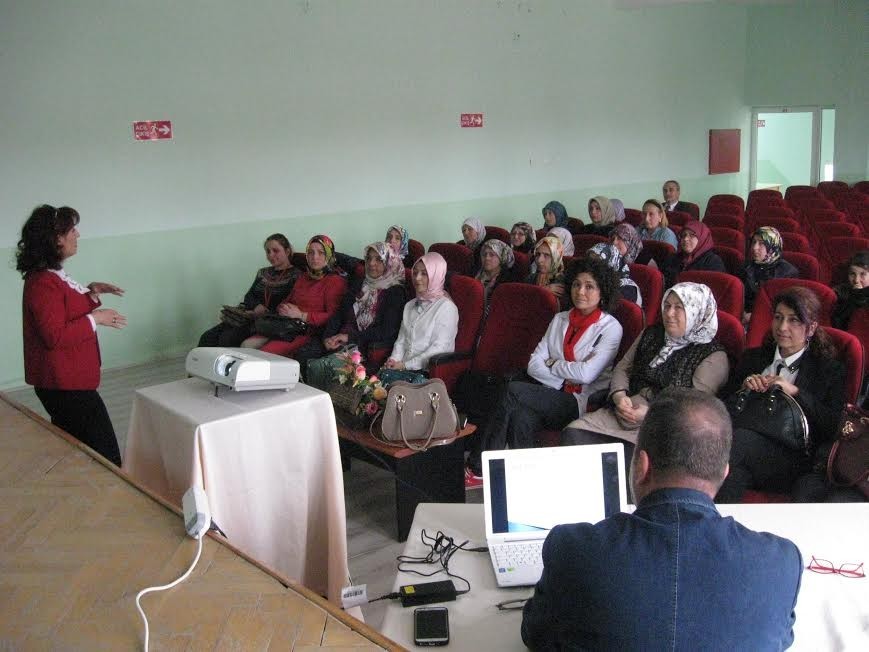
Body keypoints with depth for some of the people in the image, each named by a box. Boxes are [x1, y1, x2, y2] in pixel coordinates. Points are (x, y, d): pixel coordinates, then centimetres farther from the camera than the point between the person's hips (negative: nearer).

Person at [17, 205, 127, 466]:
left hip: (66, 379, 11)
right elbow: (55, 335, -24)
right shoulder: (43, 283, -20)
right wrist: (96, 319, -19)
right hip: (65, 384, -11)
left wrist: (90, 293, 10)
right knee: (105, 454, -9)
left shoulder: (52, 275, 12)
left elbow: (69, 312, 25)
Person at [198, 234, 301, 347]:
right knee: (207, 338, -12)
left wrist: (263, 312, -17)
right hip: (247, 316, 7)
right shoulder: (263, 273, 23)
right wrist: (257, 307, -8)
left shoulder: (295, 275, -1)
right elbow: (248, 296, 16)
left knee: (226, 339, -28)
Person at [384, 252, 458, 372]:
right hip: (404, 369, 6)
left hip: (428, 372, -6)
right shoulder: (409, 305, 22)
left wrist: (406, 365, -14)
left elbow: (439, 348, -10)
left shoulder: (446, 307, -3)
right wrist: (394, 360, -3)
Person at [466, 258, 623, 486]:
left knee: (513, 390, -25)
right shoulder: (560, 320, 18)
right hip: (552, 398, 5)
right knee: (522, 417, -32)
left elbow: (586, 374, -13)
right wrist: (564, 381, -5)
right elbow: (534, 364, 9)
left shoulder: (610, 327, 0)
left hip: (581, 404, -5)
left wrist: (552, 364, 1)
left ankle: (477, 469, -21)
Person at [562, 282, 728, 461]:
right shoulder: (651, 335, 19)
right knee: (572, 435, -19)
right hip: (624, 413, 6)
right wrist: (619, 395, -2)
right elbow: (623, 368, 19)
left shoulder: (713, 356, -1)